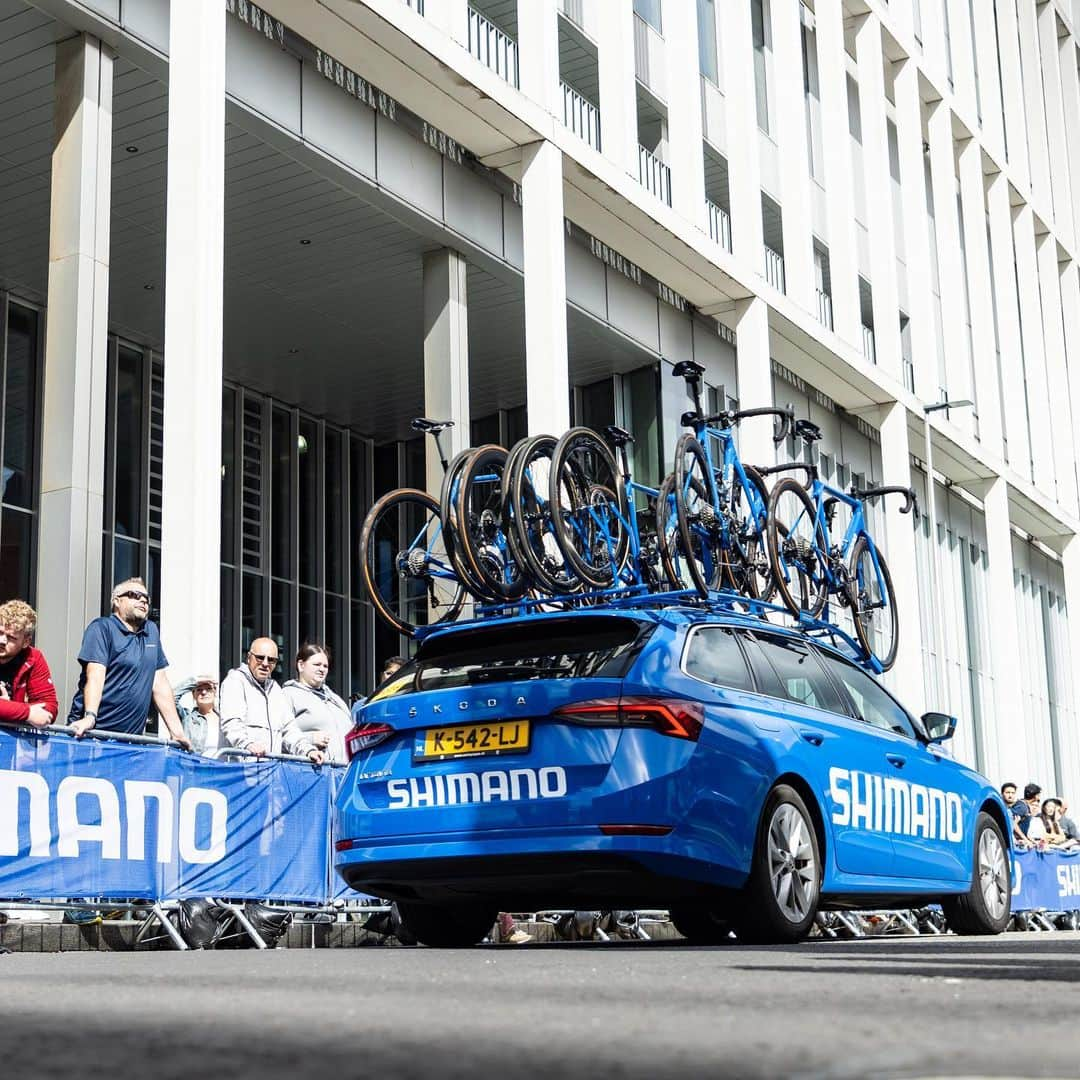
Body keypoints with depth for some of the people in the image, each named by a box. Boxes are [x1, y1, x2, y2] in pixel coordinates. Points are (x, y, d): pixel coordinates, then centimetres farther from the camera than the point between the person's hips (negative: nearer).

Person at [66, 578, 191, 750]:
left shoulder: (152, 631, 16)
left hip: (131, 736, 5)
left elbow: (160, 684, 16)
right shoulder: (102, 628, -1)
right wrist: (90, 717, -29)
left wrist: (177, 731, 9)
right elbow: (95, 676, -15)